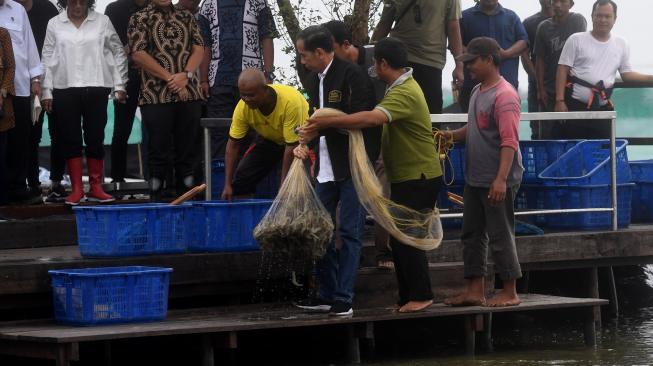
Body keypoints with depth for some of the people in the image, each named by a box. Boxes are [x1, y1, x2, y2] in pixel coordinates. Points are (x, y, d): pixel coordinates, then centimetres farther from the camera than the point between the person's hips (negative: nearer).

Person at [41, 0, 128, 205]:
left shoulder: (102, 22, 6)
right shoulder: (55, 24, 7)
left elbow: (118, 52, 11)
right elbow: (48, 58, 8)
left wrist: (120, 84, 7)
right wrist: (47, 91, 3)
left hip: (96, 89, 0)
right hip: (64, 89, 0)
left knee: (95, 138, 1)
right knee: (70, 138, 1)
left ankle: (96, 187, 9)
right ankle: (76, 189, 5)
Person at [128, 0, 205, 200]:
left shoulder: (186, 17, 15)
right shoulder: (140, 19, 3)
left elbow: (199, 49, 8)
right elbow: (138, 54, -7)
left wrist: (186, 75, -9)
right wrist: (170, 78, -10)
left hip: (189, 93, 4)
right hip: (156, 95, -4)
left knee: (189, 149, 4)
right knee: (159, 149, -3)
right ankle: (156, 198, 1)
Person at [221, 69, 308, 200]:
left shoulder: (290, 101, -38)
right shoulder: (243, 106, -25)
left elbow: (291, 146, -32)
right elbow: (233, 144, -15)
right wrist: (228, 185, -20)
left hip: (299, 138, -5)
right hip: (269, 138, 5)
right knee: (242, 177, -5)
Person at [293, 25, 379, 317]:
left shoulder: (351, 75, -15)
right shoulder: (315, 79, 11)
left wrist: (320, 127, -21)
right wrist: (307, 144, 4)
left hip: (352, 166, -9)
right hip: (326, 168, 9)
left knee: (349, 232, -3)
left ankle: (344, 299, -1)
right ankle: (327, 295, 19)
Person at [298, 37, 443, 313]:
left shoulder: (404, 93, -22)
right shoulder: (401, 86, 13)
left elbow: (372, 119, -39)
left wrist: (325, 123, -37)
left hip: (419, 179, -10)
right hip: (405, 177, 10)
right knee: (399, 240, 12)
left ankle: (421, 295, 0)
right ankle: (407, 298, 17)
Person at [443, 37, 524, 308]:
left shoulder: (504, 95, -16)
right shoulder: (478, 92, 14)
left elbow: (509, 141, -21)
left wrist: (501, 179, -27)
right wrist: (453, 135, 7)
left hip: (497, 182, -10)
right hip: (475, 179, 10)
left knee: (500, 236, -3)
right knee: (472, 234, 12)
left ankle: (510, 292, 6)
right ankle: (475, 291, 18)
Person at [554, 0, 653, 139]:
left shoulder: (621, 44, 10)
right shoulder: (576, 40, 0)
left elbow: (627, 74, 14)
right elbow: (563, 70, -2)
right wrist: (560, 101, -10)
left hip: (602, 110, 3)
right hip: (574, 106, -3)